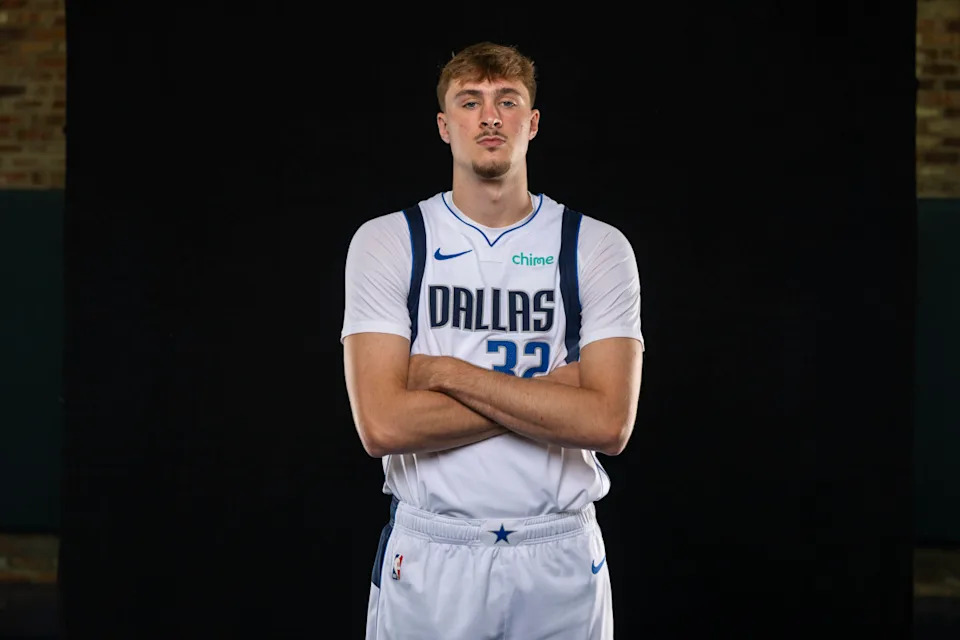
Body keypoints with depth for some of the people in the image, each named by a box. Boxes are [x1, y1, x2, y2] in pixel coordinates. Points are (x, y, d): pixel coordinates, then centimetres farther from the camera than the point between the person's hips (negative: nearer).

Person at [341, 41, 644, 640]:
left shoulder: (598, 248, -1)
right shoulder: (387, 242, -2)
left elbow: (608, 424, -13)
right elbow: (382, 424, -14)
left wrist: (449, 373, -15)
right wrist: (547, 394, -12)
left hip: (560, 554, 1)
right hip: (429, 552, -1)